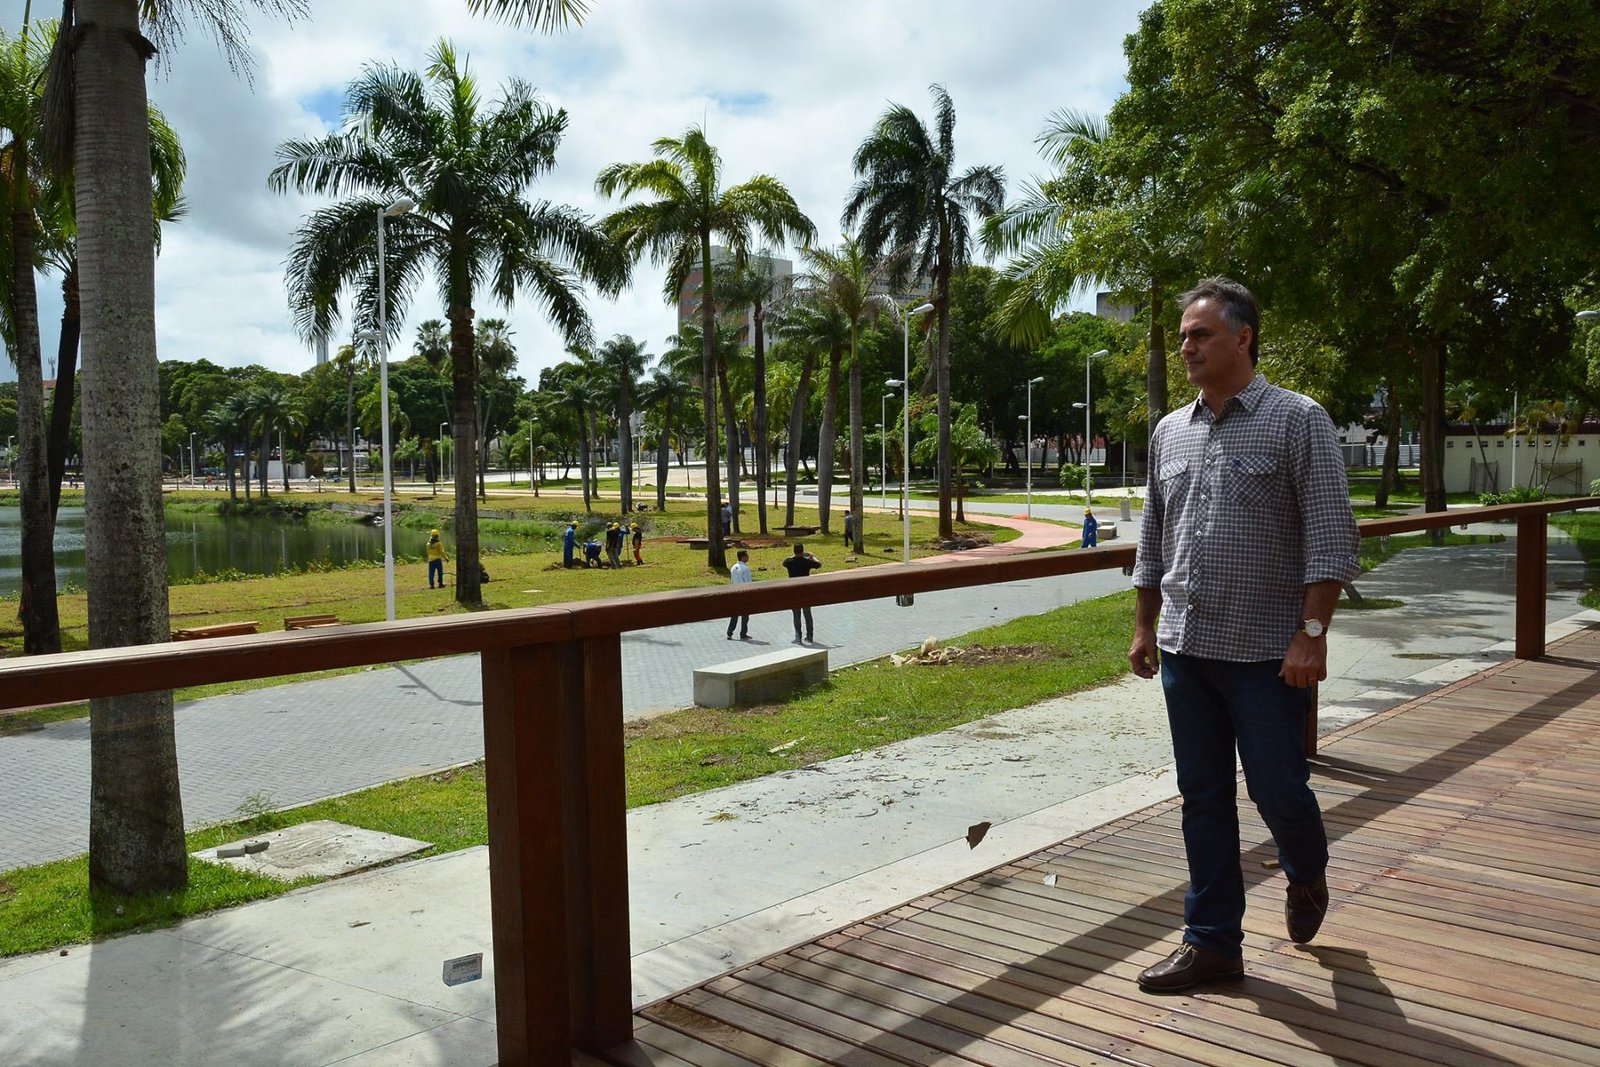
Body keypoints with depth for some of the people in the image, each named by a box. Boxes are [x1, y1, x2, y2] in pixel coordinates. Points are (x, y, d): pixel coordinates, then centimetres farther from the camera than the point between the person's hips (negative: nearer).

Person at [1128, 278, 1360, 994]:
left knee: (1277, 788, 2)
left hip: (1267, 652, -5)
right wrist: (1144, 627, 13)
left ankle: (1306, 876, 35)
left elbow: (1330, 536, -11)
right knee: (1203, 798, 9)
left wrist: (1312, 632, -18)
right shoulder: (1169, 432, 11)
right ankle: (1212, 941, 20)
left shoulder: (1298, 421, -6)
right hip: (1185, 649, 5)